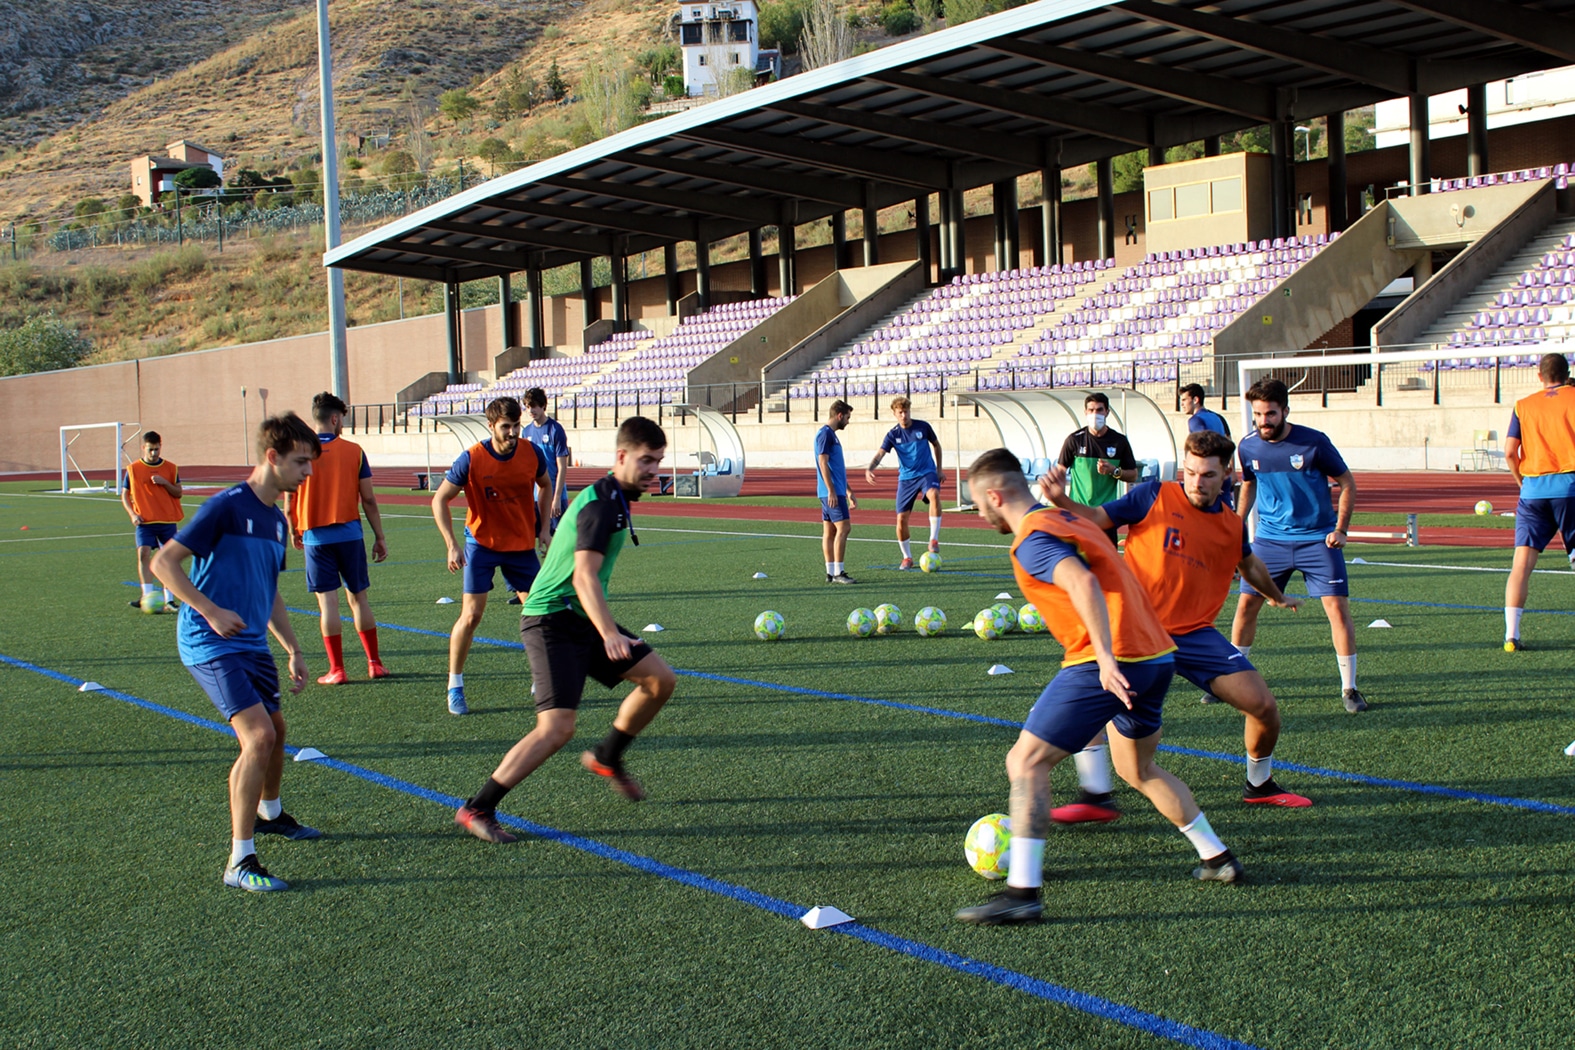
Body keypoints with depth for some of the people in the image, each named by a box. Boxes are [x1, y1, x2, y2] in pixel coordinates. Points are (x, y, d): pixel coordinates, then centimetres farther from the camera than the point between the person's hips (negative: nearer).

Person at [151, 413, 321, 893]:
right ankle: (239, 860, -14)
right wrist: (211, 611, -23)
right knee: (258, 735, -20)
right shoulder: (227, 507, -15)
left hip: (252, 644, 9)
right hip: (210, 645, -9)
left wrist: (293, 649, 22)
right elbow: (163, 562, -16)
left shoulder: (277, 520, 11)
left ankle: (269, 813, 50)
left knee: (275, 730, 21)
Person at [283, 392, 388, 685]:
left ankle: (337, 670, 2)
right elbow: (368, 500, -1)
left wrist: (293, 531, 16)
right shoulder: (354, 451, -2)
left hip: (316, 537, -1)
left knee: (327, 601, 1)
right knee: (359, 598, 11)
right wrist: (380, 537, 7)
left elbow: (288, 503, -2)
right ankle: (375, 663, 16)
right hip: (350, 534, 1)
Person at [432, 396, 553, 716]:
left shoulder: (531, 453, -7)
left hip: (522, 545, 3)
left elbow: (545, 485, 13)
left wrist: (544, 527, 4)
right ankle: (454, 687, 5)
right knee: (471, 615, -9)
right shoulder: (472, 458, -17)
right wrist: (452, 545, -18)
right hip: (482, 544, -3)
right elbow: (439, 500, -10)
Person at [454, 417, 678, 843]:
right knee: (557, 727, -18)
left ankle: (607, 758, 24)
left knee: (661, 679, 4)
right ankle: (476, 809, -9)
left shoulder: (616, 499, 13)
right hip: (552, 621, -10)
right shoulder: (599, 503, -18)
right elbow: (585, 576, -31)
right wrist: (609, 633, -43)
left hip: (581, 620, 10)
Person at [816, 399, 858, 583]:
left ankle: (831, 573, 10)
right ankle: (838, 573, -12)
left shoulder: (830, 434, 19)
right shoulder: (825, 434, -11)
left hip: (836, 491, 10)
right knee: (843, 527, -11)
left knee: (829, 531, 8)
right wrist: (831, 491, -21)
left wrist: (848, 492, 27)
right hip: (832, 492, -10)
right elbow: (823, 463, -18)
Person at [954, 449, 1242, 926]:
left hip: (1109, 665, -10)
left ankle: (1023, 891, -13)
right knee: (1137, 768, 29)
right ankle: (1217, 857, 33)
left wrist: (1105, 657, -32)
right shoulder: (1068, 519, 20)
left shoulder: (1032, 538, -9)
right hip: (1157, 655, 10)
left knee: (1026, 763, -6)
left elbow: (1083, 585, -26)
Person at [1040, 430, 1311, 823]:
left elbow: (1248, 564, 31)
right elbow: (1095, 518, -8)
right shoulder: (1154, 496, -4)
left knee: (1264, 706, -3)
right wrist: (1060, 501, -27)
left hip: (1196, 634, 3)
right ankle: (1096, 796, -15)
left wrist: (1276, 596, 47)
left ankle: (1260, 785, 26)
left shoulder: (1233, 525, 8)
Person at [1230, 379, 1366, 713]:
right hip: (1270, 539, 3)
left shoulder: (1314, 443, -13)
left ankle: (1349, 689, 2)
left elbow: (1347, 483, -3)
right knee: (1246, 604, 1)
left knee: (1337, 606, -10)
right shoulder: (1248, 447, -3)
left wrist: (1340, 529, -11)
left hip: (1318, 538, -3)